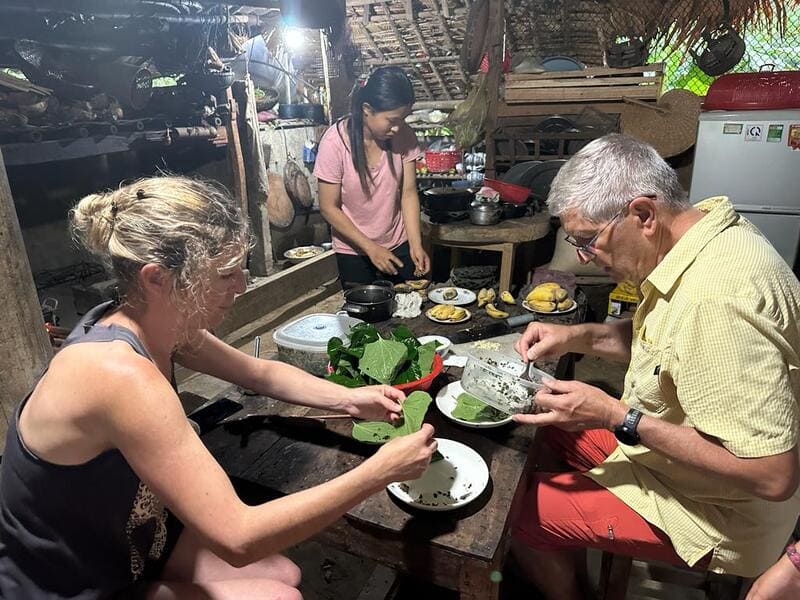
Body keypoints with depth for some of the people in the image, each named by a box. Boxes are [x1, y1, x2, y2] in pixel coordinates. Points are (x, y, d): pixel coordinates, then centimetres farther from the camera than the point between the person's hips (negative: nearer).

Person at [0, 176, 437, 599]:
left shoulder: (153, 322, -10)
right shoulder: (120, 374, -37)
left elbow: (261, 373, 5)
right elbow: (238, 537, -36)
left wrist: (349, 400, -9)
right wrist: (380, 471, -31)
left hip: (123, 540, 7)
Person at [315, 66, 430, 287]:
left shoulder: (404, 136, -11)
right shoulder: (335, 142, -20)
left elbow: (408, 193, -6)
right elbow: (329, 208, -15)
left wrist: (416, 244, -17)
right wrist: (371, 248, -18)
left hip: (399, 245, 3)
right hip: (353, 251, -3)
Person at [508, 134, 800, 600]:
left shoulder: (716, 298, -35)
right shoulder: (705, 229, -5)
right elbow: (672, 342, 10)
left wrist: (618, 418, -29)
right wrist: (580, 337, -5)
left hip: (713, 507, -9)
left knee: (519, 516, -6)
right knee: (547, 433, 14)